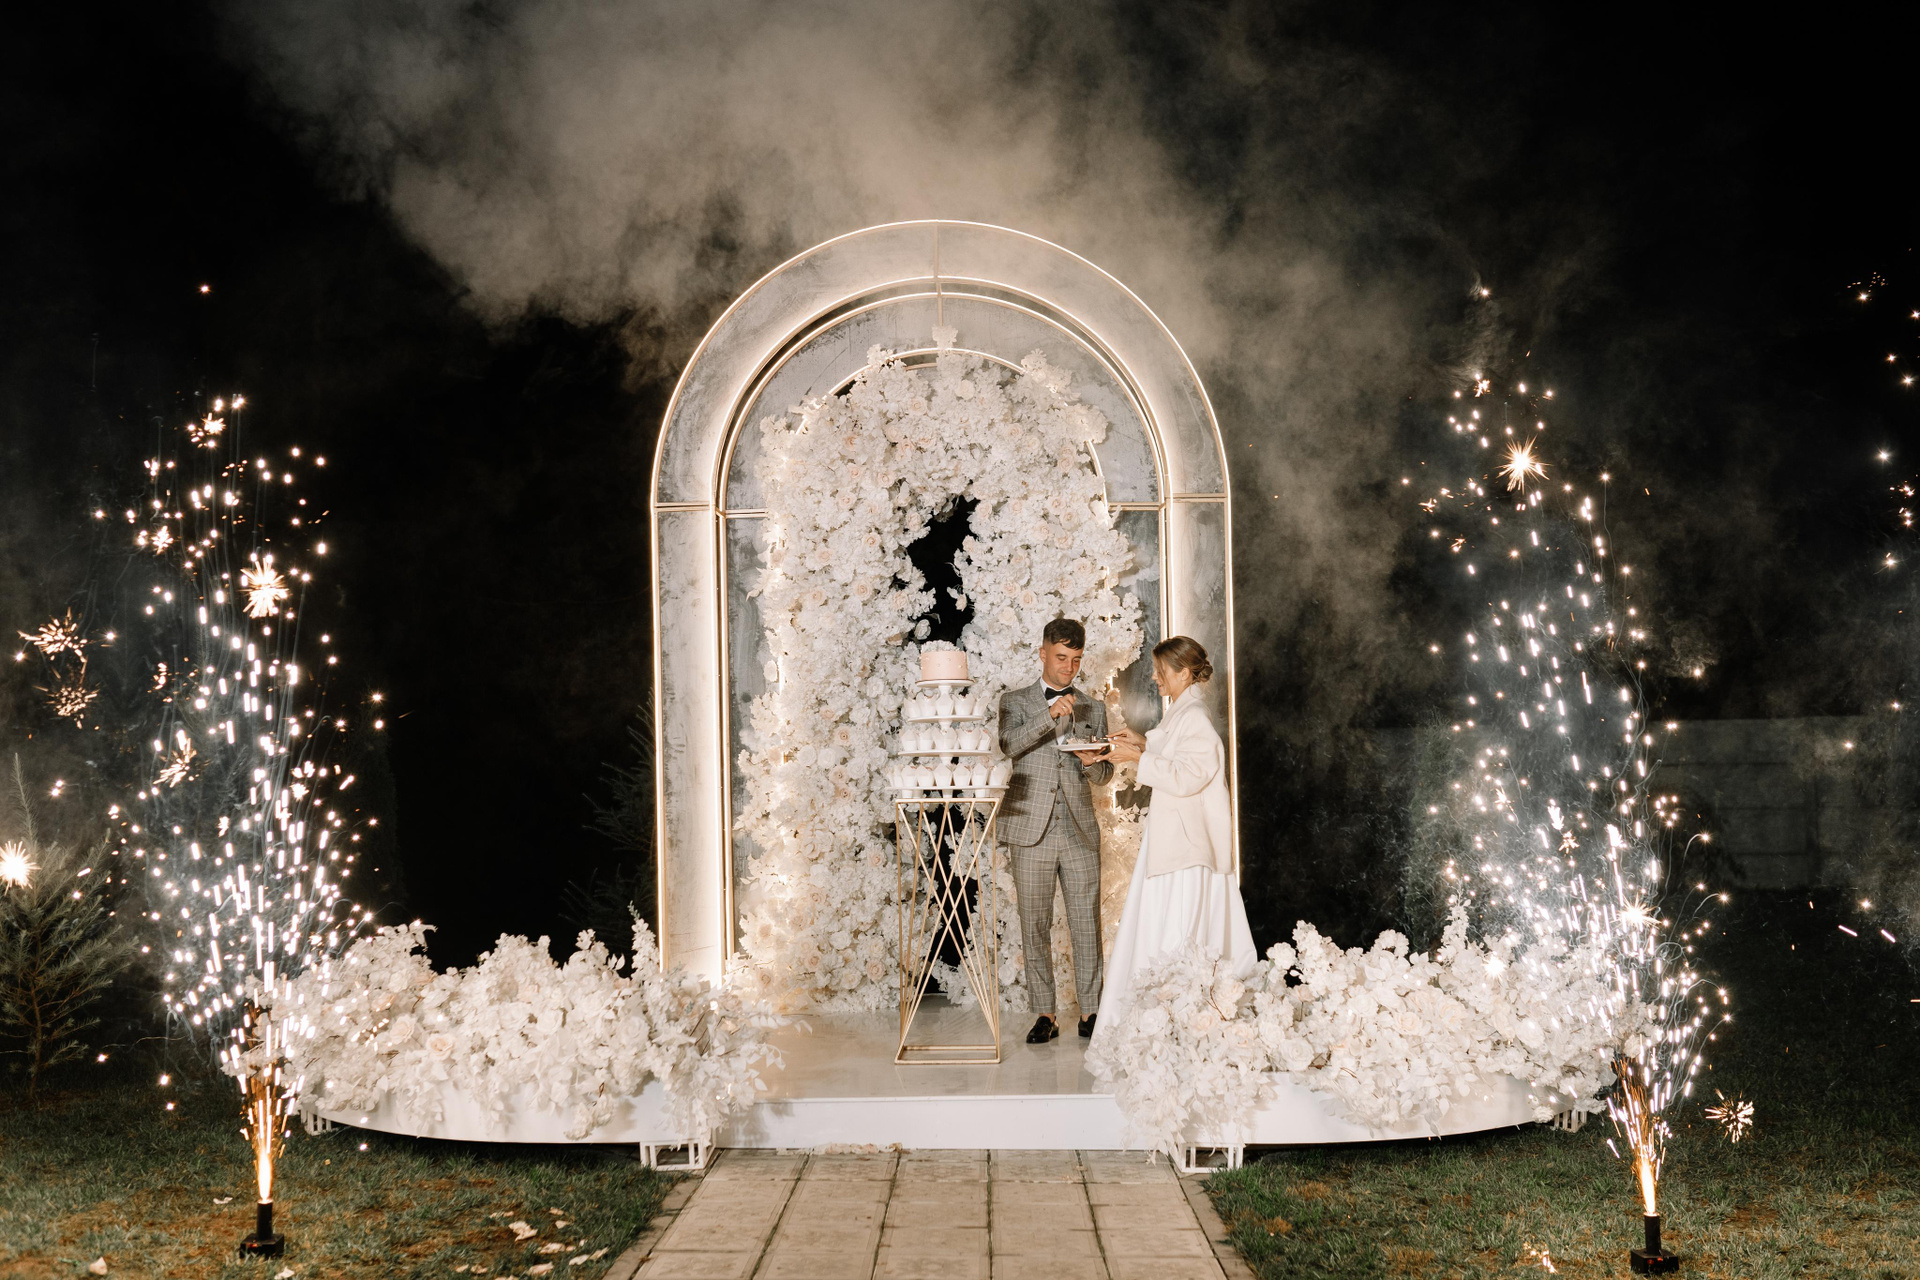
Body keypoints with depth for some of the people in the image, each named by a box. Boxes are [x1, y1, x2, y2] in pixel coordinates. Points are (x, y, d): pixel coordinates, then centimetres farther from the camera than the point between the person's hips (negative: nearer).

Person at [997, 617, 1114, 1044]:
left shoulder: (1092, 709, 15)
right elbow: (1008, 745, -12)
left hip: (1080, 832, 2)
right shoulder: (1016, 702, 8)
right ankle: (1044, 1014, 7)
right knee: (1035, 926, 1)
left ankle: (1090, 1011, 7)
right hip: (1032, 831, -2)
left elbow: (1104, 775, 16)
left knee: (1087, 925, 0)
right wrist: (1050, 716, -24)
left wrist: (1093, 763, -8)